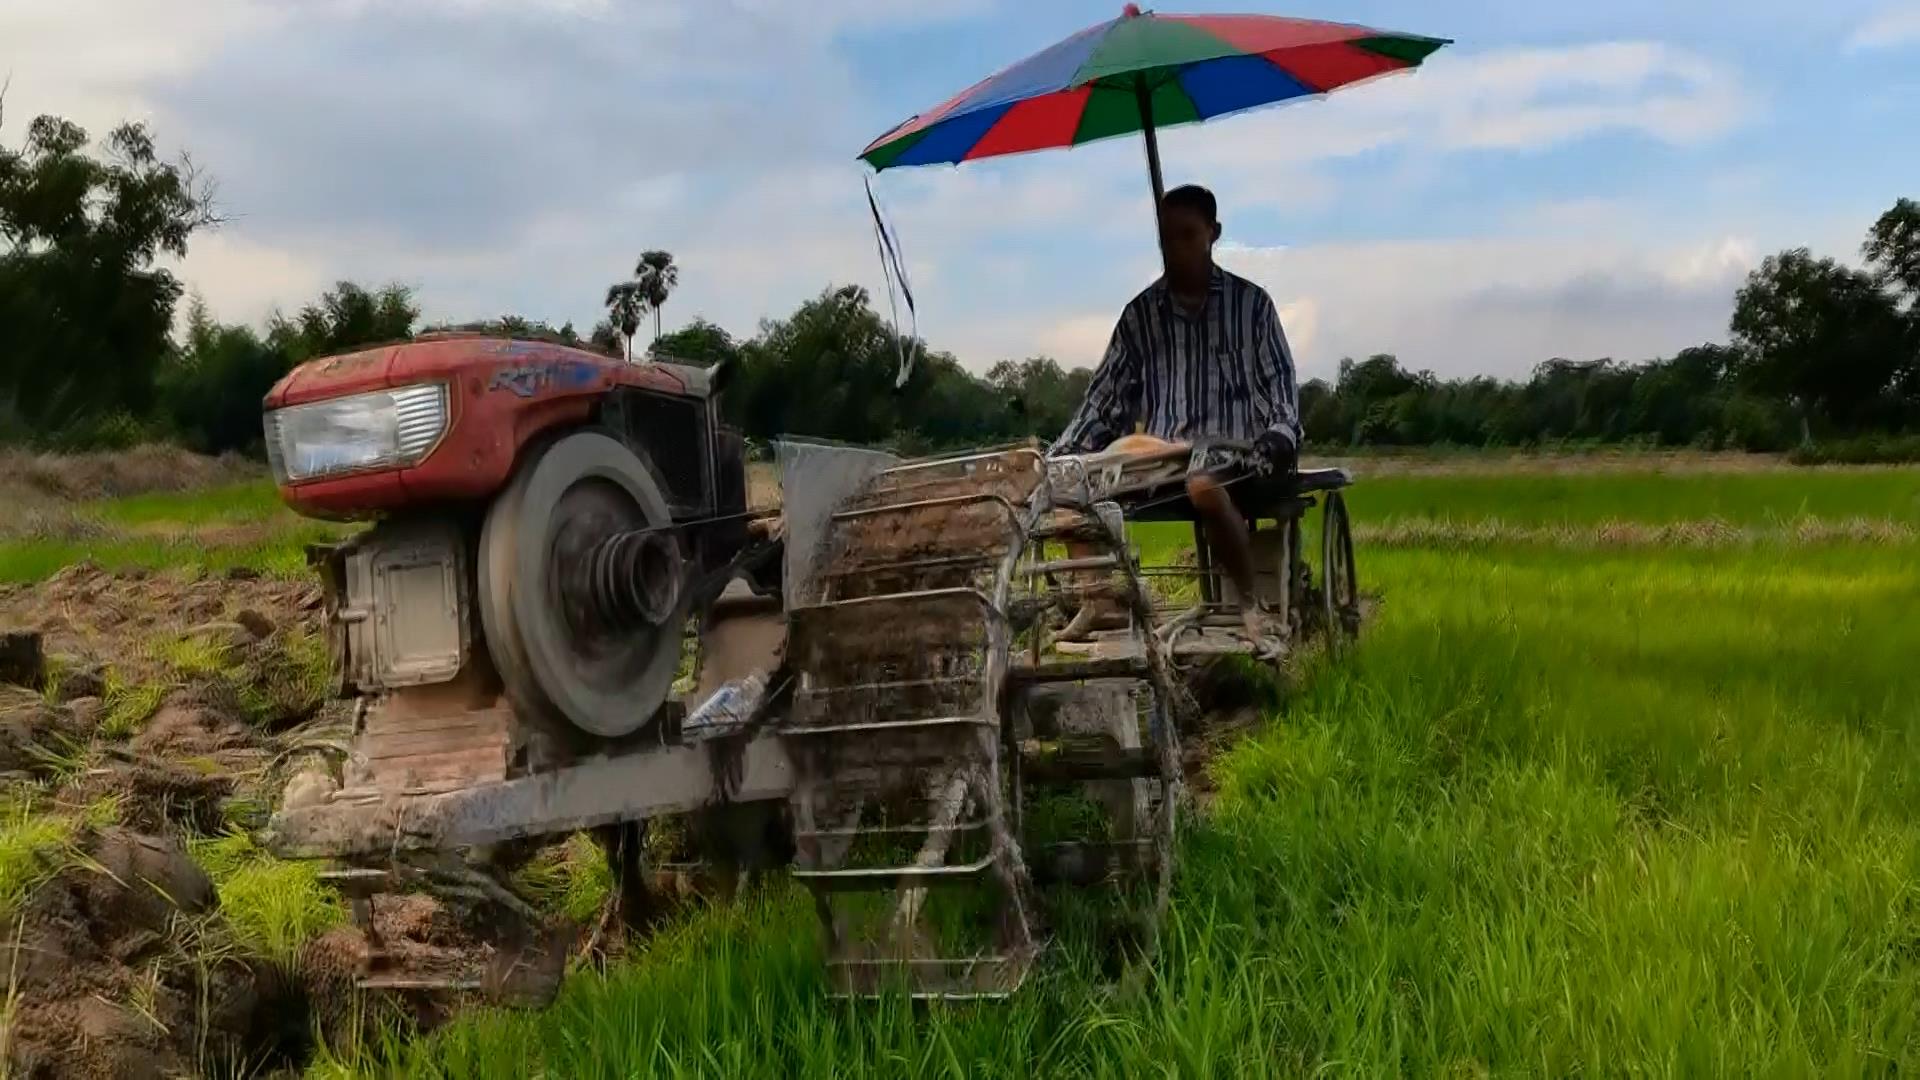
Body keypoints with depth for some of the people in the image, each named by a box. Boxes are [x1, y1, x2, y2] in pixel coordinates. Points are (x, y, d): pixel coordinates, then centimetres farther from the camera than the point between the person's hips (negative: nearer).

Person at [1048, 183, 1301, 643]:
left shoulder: (1250, 303, 6)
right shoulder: (1141, 312, 12)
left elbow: (1278, 380, 4)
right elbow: (1108, 392, 12)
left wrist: (1281, 431, -16)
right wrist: (1062, 449, 2)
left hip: (1229, 442, -4)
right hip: (1156, 444, 4)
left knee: (1204, 485, -39)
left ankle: (1251, 604, -20)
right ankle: (1094, 599, -6)